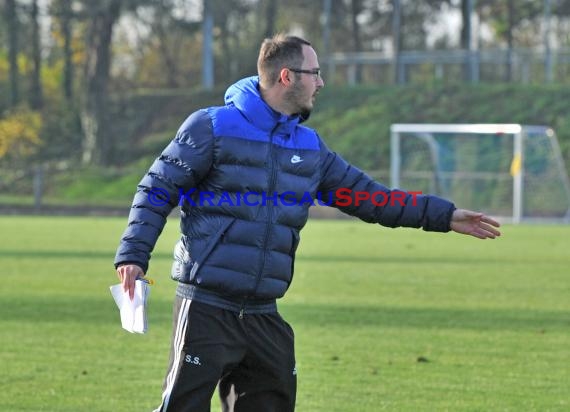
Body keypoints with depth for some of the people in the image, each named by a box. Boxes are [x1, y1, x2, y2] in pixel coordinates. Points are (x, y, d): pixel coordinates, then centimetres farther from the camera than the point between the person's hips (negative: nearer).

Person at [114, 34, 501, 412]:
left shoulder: (310, 146, 15)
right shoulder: (213, 127, -5)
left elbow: (367, 195, 19)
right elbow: (158, 189, -4)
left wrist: (444, 215, 16)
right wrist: (133, 256, -15)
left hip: (263, 315, 7)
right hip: (205, 308, -7)